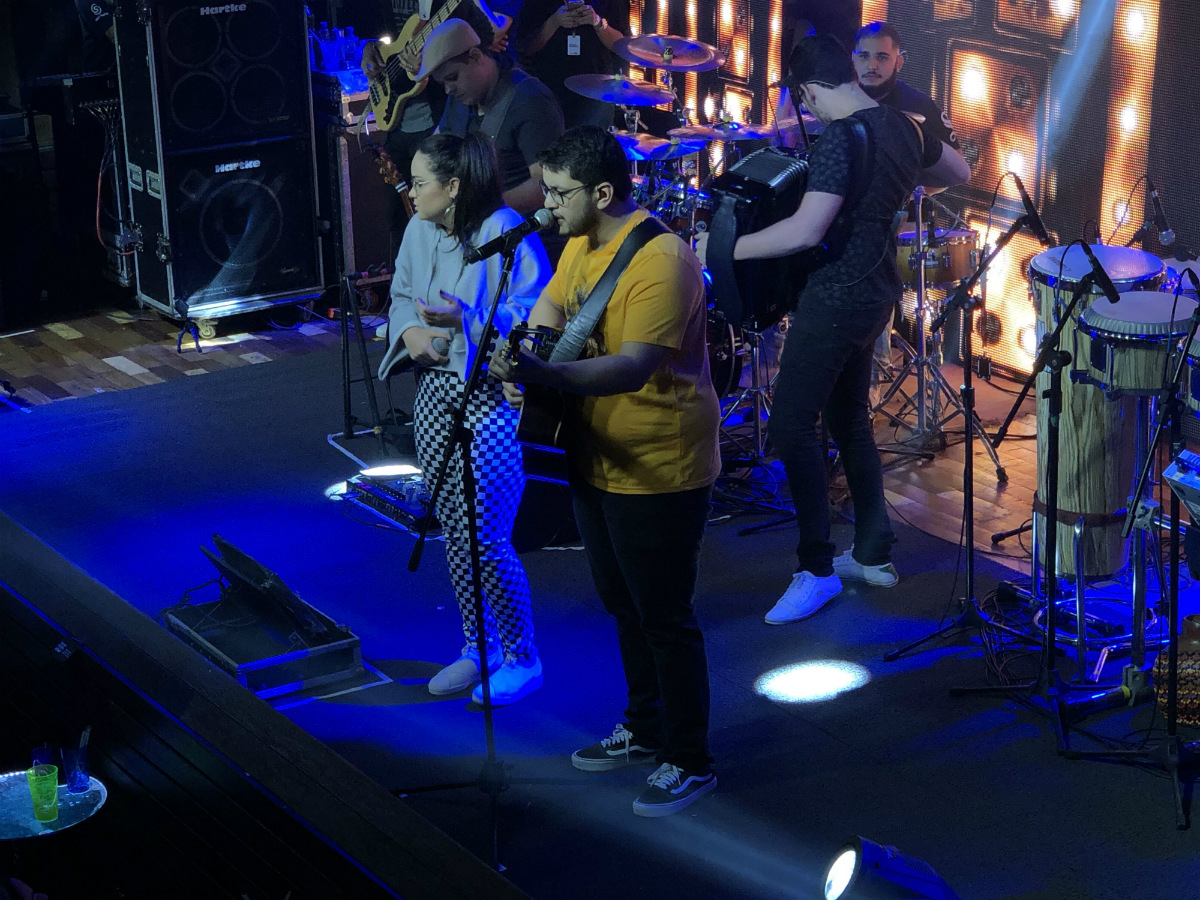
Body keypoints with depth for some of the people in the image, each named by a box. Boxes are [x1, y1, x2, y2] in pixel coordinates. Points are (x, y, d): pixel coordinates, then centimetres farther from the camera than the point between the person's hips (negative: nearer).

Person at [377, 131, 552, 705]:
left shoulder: (506, 234, -17)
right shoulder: (420, 231, 7)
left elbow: (532, 319, -19)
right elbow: (401, 295, 19)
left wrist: (466, 322, -32)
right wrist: (409, 329, -3)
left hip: (492, 399, -8)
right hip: (435, 392, 8)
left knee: (487, 539, -6)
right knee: (453, 531, 13)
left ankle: (521, 658, 11)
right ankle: (479, 647, 28)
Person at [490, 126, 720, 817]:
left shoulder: (661, 261, -25)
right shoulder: (581, 243, 5)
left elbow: (633, 368, -33)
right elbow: (549, 308, 15)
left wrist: (544, 374, -46)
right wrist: (523, 360, -8)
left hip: (659, 474, -9)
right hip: (598, 462, 9)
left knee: (665, 618, 1)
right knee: (623, 605, 22)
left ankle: (689, 761, 15)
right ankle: (645, 729, 39)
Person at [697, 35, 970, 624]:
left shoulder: (840, 140, -20)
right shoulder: (902, 127, 7)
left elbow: (806, 229, -29)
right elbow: (959, 173, 25)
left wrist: (724, 249, -21)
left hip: (836, 298, -10)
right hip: (874, 293, 10)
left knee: (791, 425, -8)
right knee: (849, 419, 19)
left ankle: (817, 570, -4)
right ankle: (874, 555, 25)